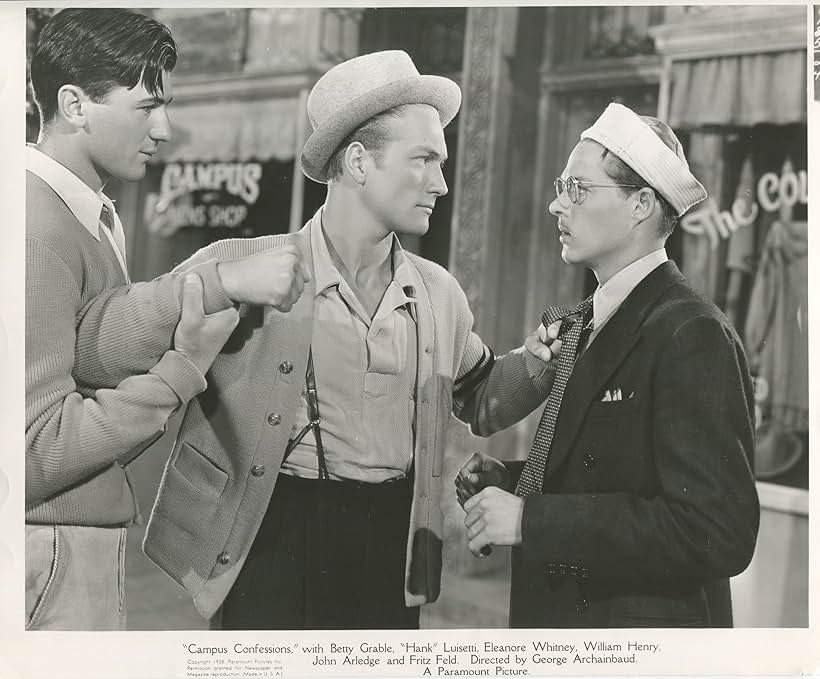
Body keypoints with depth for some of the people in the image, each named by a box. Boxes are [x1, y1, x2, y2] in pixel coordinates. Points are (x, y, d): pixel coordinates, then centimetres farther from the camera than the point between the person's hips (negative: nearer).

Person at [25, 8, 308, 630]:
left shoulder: (88, 217, 12)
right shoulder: (39, 228, -19)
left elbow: (95, 341, -4)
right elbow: (36, 450, -22)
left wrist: (217, 284, -13)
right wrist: (183, 372, -21)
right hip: (52, 558, -9)